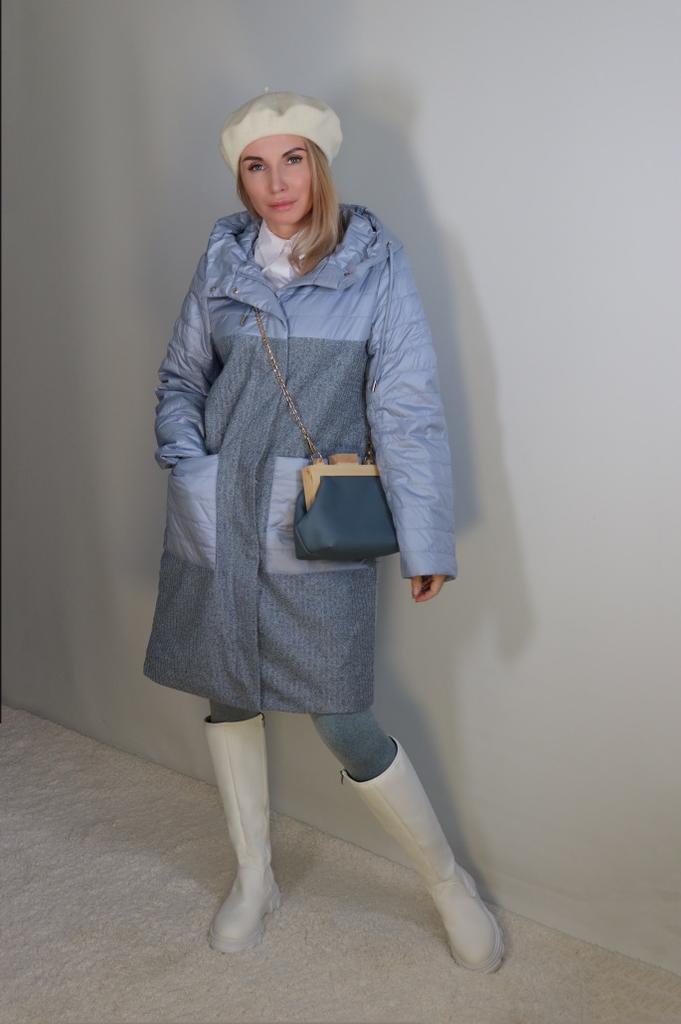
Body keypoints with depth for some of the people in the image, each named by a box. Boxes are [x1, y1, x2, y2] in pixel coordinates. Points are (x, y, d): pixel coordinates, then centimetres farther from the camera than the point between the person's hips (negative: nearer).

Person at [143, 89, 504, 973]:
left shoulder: (374, 260, -3)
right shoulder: (223, 258, 5)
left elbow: (407, 404, -7)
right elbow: (180, 378, 13)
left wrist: (426, 536, -9)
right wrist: (188, 467, -4)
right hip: (215, 525, 4)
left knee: (346, 727, -1)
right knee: (228, 697, 14)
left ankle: (450, 882, 26)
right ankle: (254, 879, 38)